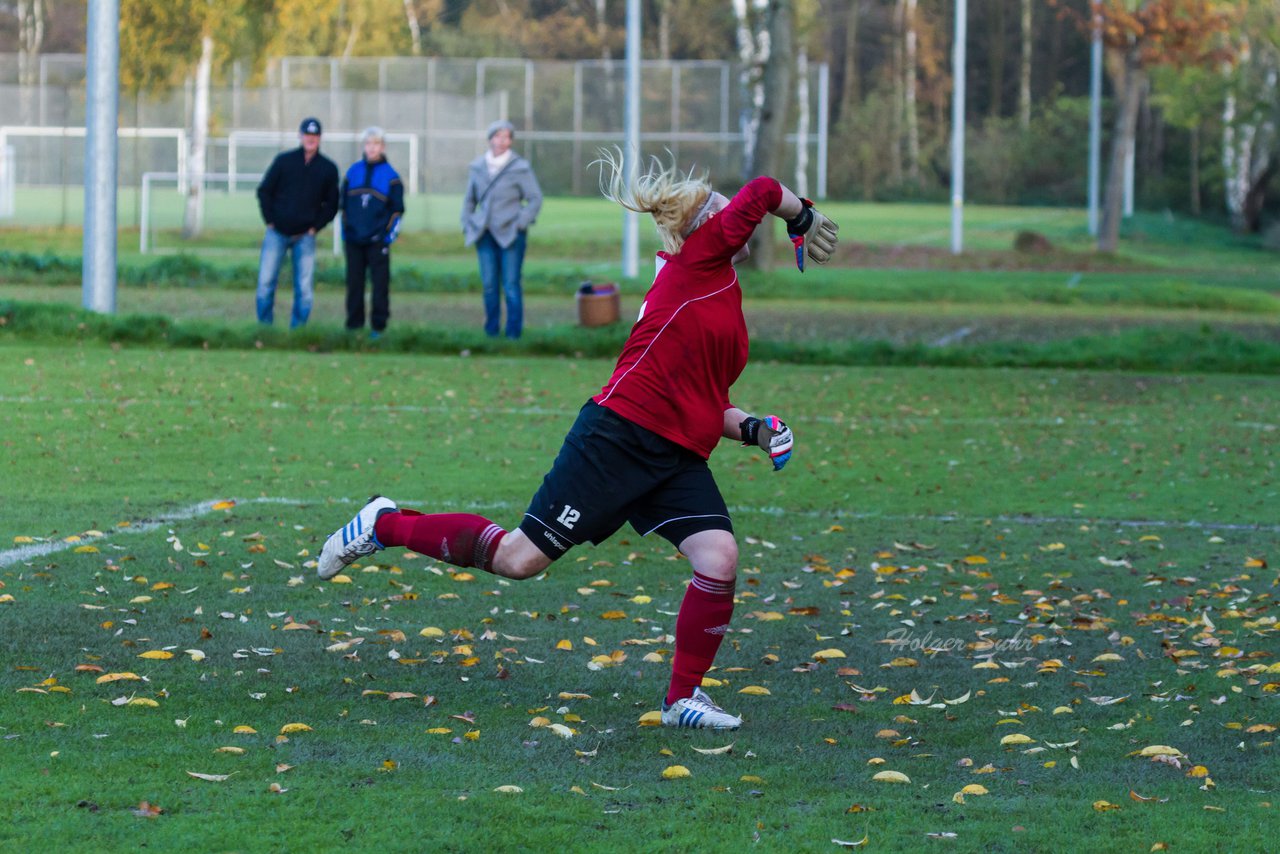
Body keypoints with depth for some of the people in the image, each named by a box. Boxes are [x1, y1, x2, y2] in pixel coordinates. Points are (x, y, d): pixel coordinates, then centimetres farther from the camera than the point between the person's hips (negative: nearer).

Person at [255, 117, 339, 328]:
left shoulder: (328, 168, 3)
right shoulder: (284, 160, 2)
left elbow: (331, 204, 9)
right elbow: (264, 191, 6)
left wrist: (315, 227, -1)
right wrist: (270, 222, 0)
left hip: (305, 237, 0)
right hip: (277, 233, 0)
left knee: (304, 288, -3)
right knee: (266, 283, -4)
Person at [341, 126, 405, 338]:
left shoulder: (390, 176, 0)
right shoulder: (353, 171, 7)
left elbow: (397, 209, 3)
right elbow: (343, 203, 12)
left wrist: (390, 234, -5)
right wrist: (345, 230, 6)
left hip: (378, 240, -3)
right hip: (353, 240, 3)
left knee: (380, 283, -2)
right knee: (354, 283, 6)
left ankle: (378, 325, 3)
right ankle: (354, 324, 13)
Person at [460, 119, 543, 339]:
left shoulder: (520, 168, -3)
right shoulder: (477, 167, 9)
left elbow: (535, 199, 0)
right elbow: (469, 200, 20)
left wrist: (520, 224, -9)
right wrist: (467, 226, 9)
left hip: (511, 234, -3)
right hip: (485, 234, 3)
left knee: (511, 284, -6)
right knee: (489, 284, 2)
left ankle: (514, 331, -1)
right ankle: (491, 329, 9)